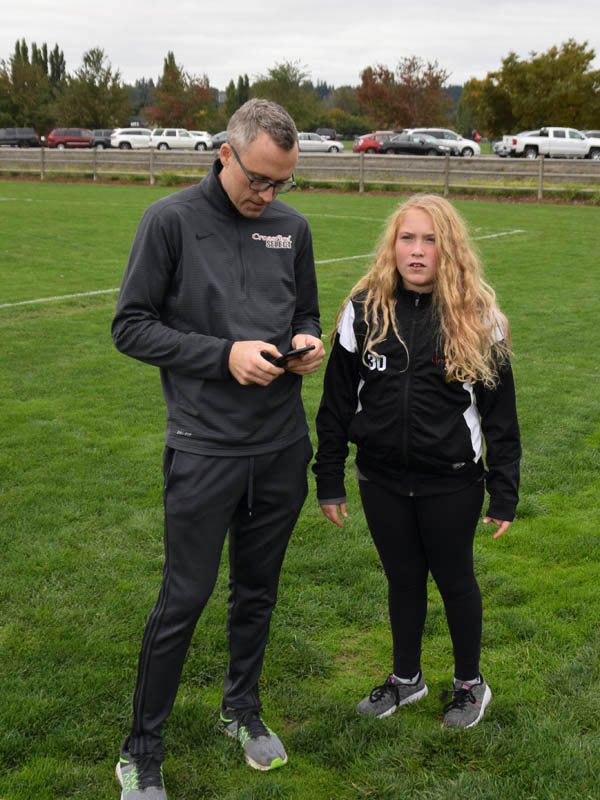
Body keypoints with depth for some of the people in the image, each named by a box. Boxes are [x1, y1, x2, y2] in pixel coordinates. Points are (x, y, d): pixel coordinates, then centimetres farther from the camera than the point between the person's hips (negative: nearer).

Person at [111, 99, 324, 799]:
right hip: (204, 447, -5)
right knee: (184, 599, 0)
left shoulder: (292, 227, 8)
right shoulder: (171, 220, -7)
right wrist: (225, 354, -17)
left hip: (283, 446, 5)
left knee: (258, 589, 17)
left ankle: (242, 710, 39)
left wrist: (309, 342, -5)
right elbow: (130, 326, -7)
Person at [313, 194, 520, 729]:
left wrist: (504, 494, -3)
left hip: (451, 484, -2)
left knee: (454, 579, 14)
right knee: (402, 579, 17)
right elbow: (337, 401, 2)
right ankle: (406, 677, 39)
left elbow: (500, 411, -3)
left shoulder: (478, 318, -8)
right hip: (382, 479, 2)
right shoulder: (363, 311, -4)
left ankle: (470, 683, 36)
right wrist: (329, 480, 3)